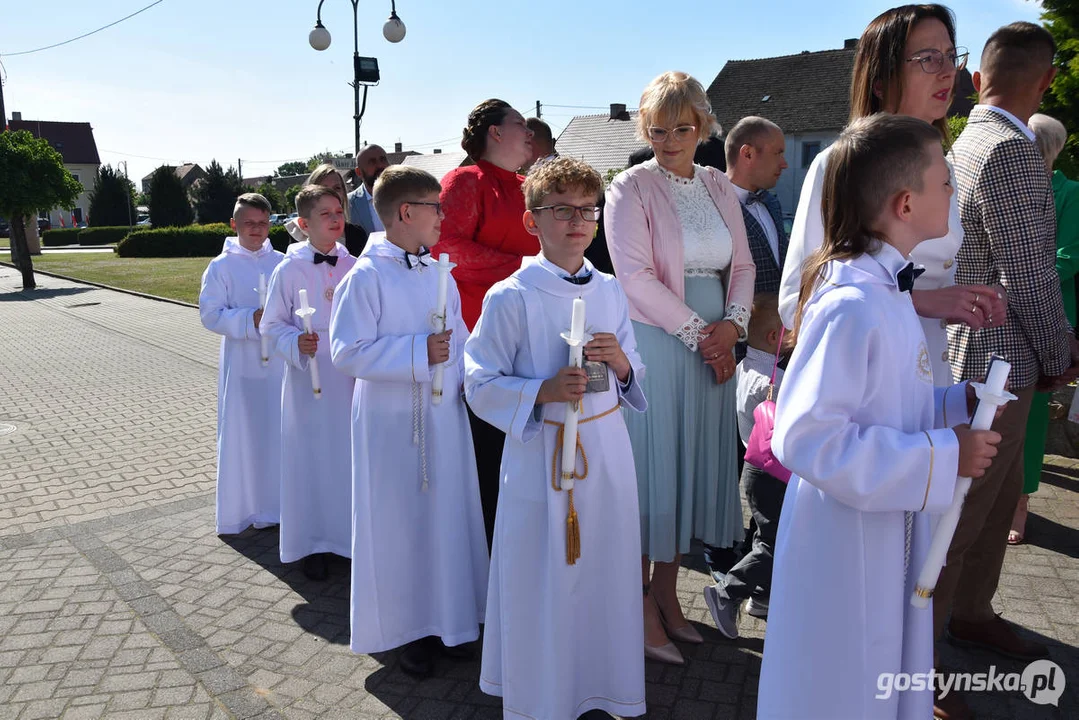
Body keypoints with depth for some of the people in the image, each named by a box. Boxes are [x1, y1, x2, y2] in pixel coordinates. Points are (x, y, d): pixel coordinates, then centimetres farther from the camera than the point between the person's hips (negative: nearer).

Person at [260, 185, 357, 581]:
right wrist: (296, 343, -18)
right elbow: (273, 324, 0)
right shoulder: (288, 270, -4)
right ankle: (314, 541, 21)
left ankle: (352, 534, 24)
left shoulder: (353, 267, 2)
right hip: (308, 378, -2)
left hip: (351, 376, 2)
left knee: (352, 454, 7)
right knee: (311, 457, 5)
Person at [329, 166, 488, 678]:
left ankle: (448, 619, 31)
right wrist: (419, 353, -21)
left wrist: (467, 378, 3)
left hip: (445, 417, 6)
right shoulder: (365, 277, -12)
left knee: (448, 514, 13)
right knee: (398, 525, 5)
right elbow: (347, 352, -17)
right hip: (391, 424, -6)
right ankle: (407, 629, 24)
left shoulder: (438, 275, 8)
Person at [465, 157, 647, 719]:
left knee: (606, 572, 13)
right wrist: (543, 391, -21)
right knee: (542, 582, 5)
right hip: (540, 454, -4)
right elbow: (480, 386, -7)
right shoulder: (510, 298, -9)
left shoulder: (610, 292, 5)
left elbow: (634, 378, 14)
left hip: (607, 448, 4)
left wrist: (620, 362, -9)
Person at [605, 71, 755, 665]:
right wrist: (699, 332, -13)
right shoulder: (630, 189, -4)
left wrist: (732, 324, -6)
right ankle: (642, 609, 13)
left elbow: (742, 265, 12)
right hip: (655, 346, -6)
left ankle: (667, 595, 26)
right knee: (651, 469, -1)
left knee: (694, 467, 10)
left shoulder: (719, 188, 13)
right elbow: (637, 277, -13)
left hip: (714, 349, 6)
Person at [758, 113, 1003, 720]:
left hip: (890, 530, 9)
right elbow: (806, 437, -31)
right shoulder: (851, 306, -28)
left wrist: (957, 401, 2)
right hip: (848, 541, -9)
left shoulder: (884, 288, 4)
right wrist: (943, 456, -25)